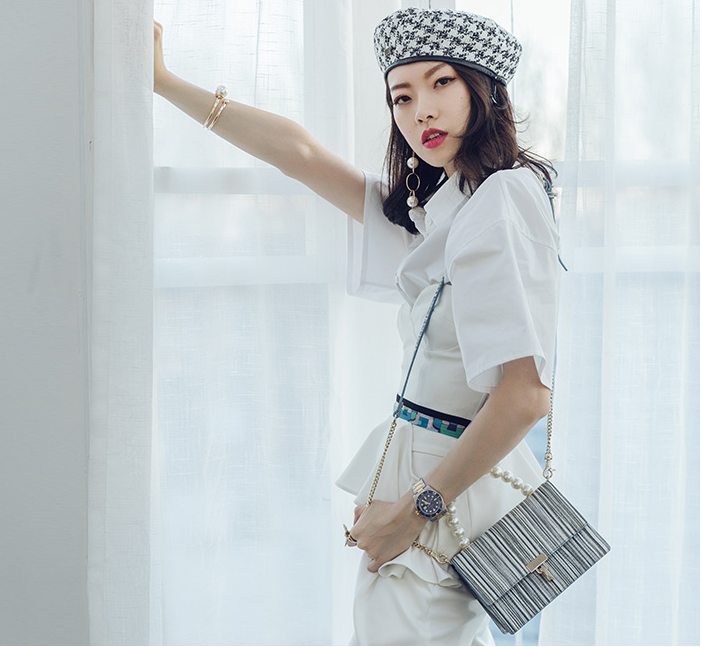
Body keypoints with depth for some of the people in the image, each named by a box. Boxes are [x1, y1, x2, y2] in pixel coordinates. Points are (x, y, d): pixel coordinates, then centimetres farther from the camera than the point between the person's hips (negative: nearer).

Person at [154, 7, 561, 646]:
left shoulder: (503, 197, -15)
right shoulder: (437, 209, 12)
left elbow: (526, 393, -22)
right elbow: (301, 153, 17)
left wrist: (412, 511, -17)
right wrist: (165, 82, 19)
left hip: (447, 497, -8)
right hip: (435, 486, 8)